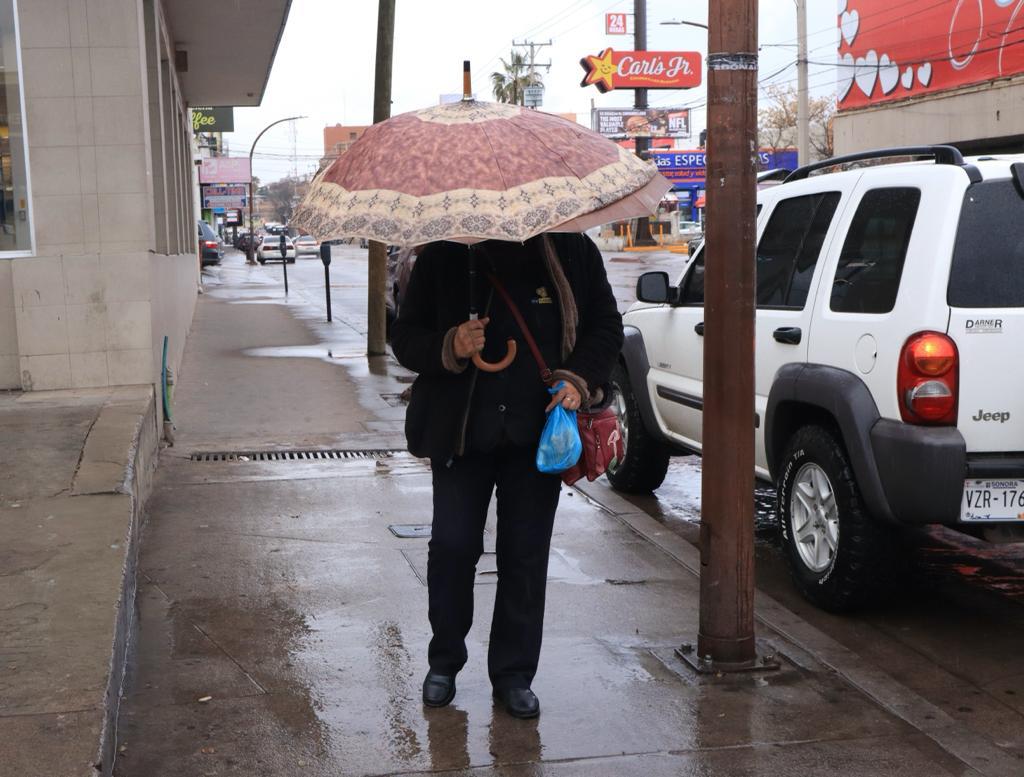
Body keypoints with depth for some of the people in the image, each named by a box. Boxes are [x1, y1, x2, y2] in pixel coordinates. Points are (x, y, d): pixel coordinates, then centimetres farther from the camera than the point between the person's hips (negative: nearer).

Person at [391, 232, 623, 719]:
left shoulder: (571, 251, 2)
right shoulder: (443, 258, -1)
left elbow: (606, 326, 10)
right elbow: (405, 337, 3)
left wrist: (579, 378, -7)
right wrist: (449, 348, -18)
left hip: (538, 433, 0)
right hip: (459, 433, 0)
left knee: (526, 555, 5)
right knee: (451, 546, 4)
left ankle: (513, 675, 18)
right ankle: (444, 662, 24)